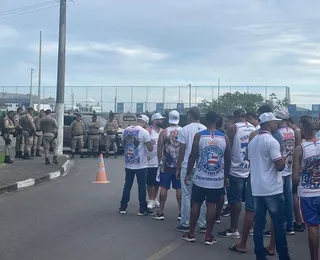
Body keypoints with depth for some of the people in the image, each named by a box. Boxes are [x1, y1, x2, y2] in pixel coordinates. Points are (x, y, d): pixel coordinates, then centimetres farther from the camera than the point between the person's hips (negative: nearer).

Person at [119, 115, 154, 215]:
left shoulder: (126, 130, 4)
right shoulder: (144, 132, -13)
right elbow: (150, 148, -13)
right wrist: (151, 146, 8)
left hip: (128, 164, 5)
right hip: (140, 164, -5)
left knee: (127, 185, 13)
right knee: (142, 187, 4)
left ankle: (123, 208, 16)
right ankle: (142, 209, 9)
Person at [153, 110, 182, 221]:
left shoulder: (164, 132, -5)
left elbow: (159, 148, -4)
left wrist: (160, 161, 8)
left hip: (166, 164, -1)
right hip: (180, 164, 2)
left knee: (164, 187, 4)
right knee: (179, 188, 6)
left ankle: (160, 213, 8)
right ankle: (181, 213, 9)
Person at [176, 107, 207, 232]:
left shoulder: (185, 130, -5)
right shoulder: (206, 130, 4)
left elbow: (181, 151, -4)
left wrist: (178, 168, 4)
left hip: (187, 167, -3)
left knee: (186, 196, 3)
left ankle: (185, 224, 7)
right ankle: (202, 225, 11)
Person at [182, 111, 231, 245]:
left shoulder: (199, 136, -7)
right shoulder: (225, 138, -2)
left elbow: (192, 156, -6)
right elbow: (227, 160, 3)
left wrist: (188, 173, 5)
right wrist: (226, 176, 14)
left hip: (200, 178, -1)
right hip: (217, 179, 1)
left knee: (196, 204, 9)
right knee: (211, 206, 6)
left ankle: (191, 234, 16)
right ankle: (208, 236, 10)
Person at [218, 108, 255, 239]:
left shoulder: (233, 128, -9)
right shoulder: (254, 129, 7)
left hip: (236, 170, -6)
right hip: (251, 169, 6)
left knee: (235, 200, -1)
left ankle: (234, 230, 2)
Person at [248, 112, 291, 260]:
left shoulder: (252, 142, 11)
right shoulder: (271, 141, -14)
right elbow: (280, 166, -17)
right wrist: (283, 159, 2)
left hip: (257, 189, 7)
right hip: (272, 189, -7)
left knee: (259, 223, 8)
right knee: (279, 224, 2)